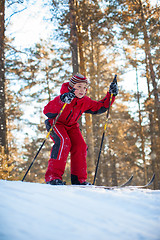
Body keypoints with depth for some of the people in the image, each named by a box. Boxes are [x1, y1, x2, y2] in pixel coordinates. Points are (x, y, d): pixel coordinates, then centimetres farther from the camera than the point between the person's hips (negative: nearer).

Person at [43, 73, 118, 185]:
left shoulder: (85, 102, -5)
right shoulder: (61, 98, -25)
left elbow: (100, 107, 7)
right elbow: (47, 111, -35)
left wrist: (111, 95, -3)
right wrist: (61, 102, -51)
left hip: (71, 125, 6)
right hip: (55, 123, -6)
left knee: (80, 146, -14)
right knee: (64, 142, -31)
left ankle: (79, 179, -6)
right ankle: (53, 176, -30)